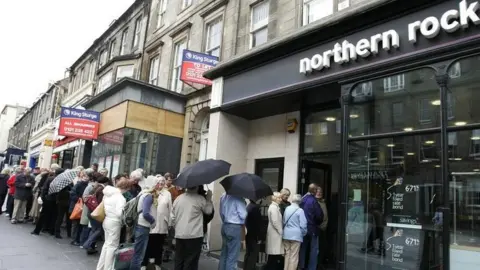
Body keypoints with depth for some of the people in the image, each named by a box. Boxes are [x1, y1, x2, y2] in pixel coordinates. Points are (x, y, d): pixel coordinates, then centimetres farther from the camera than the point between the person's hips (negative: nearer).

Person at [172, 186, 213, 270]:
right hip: (194, 235, -5)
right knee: (191, 262, 2)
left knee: (179, 260, 13)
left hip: (179, 234, 5)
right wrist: (209, 198, 12)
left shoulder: (178, 198, 6)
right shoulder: (200, 199, -9)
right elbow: (209, 210, 3)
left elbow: (173, 217, 11)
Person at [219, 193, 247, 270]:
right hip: (235, 227, -8)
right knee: (232, 256, 1)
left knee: (224, 254, 17)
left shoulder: (223, 196, 7)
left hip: (224, 226, 8)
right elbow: (243, 215, -17)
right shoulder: (238, 197, -17)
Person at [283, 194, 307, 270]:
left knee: (287, 254, 14)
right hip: (296, 235, -5)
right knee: (294, 256, 2)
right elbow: (303, 225, -10)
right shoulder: (300, 210, -12)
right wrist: (304, 233, 7)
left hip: (286, 234, 5)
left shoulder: (287, 208, 4)